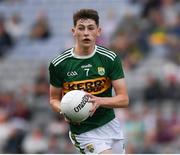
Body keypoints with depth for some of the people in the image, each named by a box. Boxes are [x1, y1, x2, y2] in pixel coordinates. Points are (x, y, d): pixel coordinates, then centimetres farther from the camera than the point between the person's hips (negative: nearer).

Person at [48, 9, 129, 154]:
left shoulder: (110, 58, -5)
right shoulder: (58, 64, -7)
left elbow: (124, 99, -6)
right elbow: (54, 99, 6)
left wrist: (99, 101, -24)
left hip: (110, 124, 3)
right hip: (84, 132, -3)